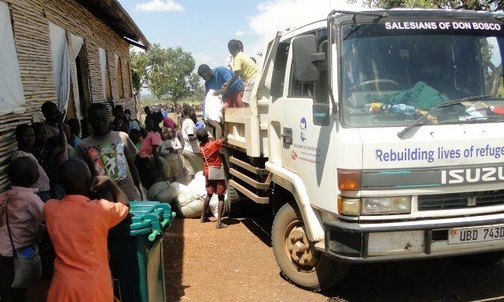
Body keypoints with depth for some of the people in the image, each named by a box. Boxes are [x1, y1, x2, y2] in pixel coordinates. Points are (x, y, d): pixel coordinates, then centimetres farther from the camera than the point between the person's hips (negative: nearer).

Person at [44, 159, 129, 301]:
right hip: (95, 287, -2)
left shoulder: (50, 208, -8)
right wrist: (109, 182, 13)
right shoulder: (101, 210, -18)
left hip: (63, 285, 3)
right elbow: (125, 205, 4)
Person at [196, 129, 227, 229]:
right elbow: (223, 139, -12)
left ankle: (203, 216, 33)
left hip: (207, 173, 6)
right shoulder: (213, 144, -19)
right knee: (221, 197, -2)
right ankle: (219, 222, -9)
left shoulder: (201, 147, -1)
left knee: (209, 194, 23)